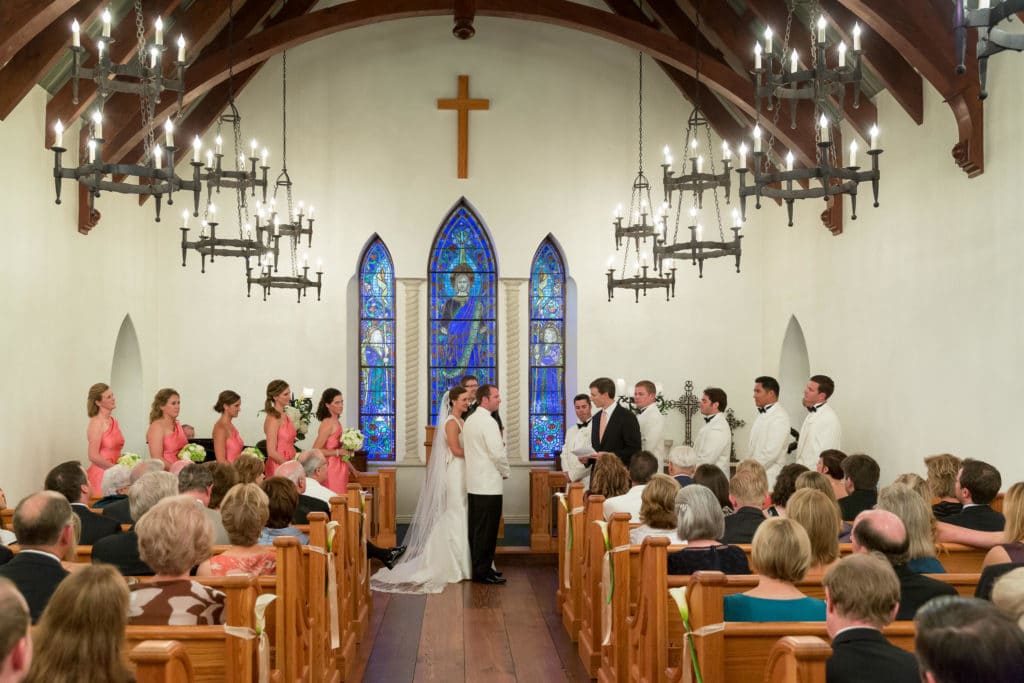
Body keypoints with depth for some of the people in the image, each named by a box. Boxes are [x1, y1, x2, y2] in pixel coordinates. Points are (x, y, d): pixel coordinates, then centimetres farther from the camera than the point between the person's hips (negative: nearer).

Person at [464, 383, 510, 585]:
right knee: (487, 530, -4)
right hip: (489, 484, -9)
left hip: (473, 484, 10)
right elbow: (497, 453, -19)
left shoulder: (470, 420, 14)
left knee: (476, 528, 13)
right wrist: (506, 472, -1)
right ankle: (483, 571, -1)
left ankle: (477, 568, 19)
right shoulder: (488, 422, -15)